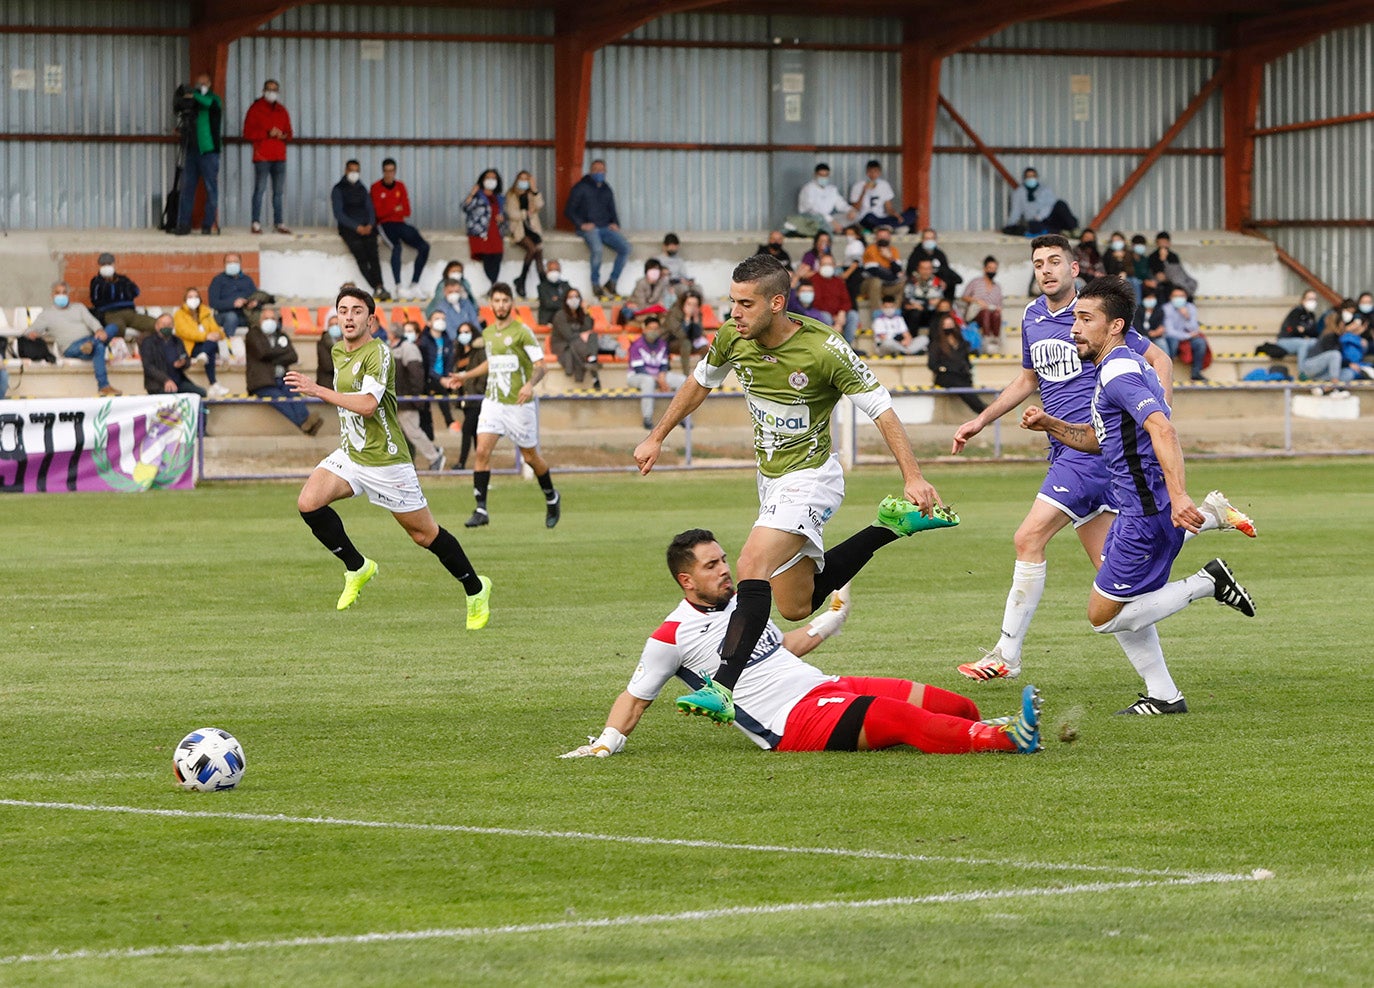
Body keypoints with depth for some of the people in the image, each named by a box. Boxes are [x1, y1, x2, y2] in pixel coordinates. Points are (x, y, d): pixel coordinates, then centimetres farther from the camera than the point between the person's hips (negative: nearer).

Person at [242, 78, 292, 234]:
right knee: (259, 189, -8)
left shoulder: (281, 110, 17)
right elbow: (248, 133, -4)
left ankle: (278, 223, 9)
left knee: (278, 191, 5)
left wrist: (283, 135, -4)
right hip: (262, 156, -5)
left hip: (279, 157, 5)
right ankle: (256, 223, -8)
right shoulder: (256, 109, 2)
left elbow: (289, 133, 20)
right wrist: (267, 133, -15)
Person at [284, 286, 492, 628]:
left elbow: (367, 404, -31)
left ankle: (476, 590, 21)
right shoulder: (338, 351, 8)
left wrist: (317, 390, -32)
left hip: (385, 460, -7)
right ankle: (356, 567, 2)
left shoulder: (378, 353, -18)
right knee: (309, 502, -16)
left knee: (424, 533, 2)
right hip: (349, 454, 7)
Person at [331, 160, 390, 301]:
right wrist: (356, 227, -12)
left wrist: (370, 225, -5)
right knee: (361, 257, -21)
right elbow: (339, 214, -2)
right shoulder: (338, 189, 6)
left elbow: (370, 209, 17)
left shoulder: (362, 189, 22)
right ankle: (378, 288, -27)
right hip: (348, 227, -4)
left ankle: (379, 288, -28)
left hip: (366, 227, 4)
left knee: (373, 254, -19)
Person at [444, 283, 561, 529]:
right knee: (482, 451, -12)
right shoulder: (488, 333, 11)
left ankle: (552, 498, 32)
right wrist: (465, 375, 28)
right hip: (492, 401, 5)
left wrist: (530, 384, -30)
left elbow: (540, 365, -12)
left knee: (530, 456, 7)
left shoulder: (522, 332, -8)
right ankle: (481, 510, -12)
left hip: (518, 403, -5)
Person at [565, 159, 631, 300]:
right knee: (596, 248, -36)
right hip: (588, 228, -5)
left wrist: (615, 224, 7)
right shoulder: (581, 188, 4)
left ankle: (612, 284, -10)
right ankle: (596, 285, -22)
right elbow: (569, 211, 1)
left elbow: (612, 211, 29)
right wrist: (582, 224, -13)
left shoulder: (606, 190, 21)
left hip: (605, 228, 5)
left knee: (625, 247, -18)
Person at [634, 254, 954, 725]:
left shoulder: (823, 349, -24)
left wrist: (913, 478, -23)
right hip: (771, 477, 8)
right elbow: (700, 382, 14)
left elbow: (881, 408, -17)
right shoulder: (733, 337, -7)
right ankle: (889, 526, 29)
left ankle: (723, 687, -32)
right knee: (796, 606, 14)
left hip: (809, 478, -8)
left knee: (753, 565, -27)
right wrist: (656, 438, 18)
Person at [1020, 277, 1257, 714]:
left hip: (1148, 512, -10)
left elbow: (1162, 430, -32)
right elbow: (1098, 438, 28)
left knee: (1104, 616, -4)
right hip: (1135, 509, 10)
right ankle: (1163, 695, 22)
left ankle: (1207, 584, -4)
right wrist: (1050, 424, 11)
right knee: (1122, 610, 19)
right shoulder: (1117, 369, 16)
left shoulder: (1119, 374, -18)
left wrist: (1177, 496, -43)